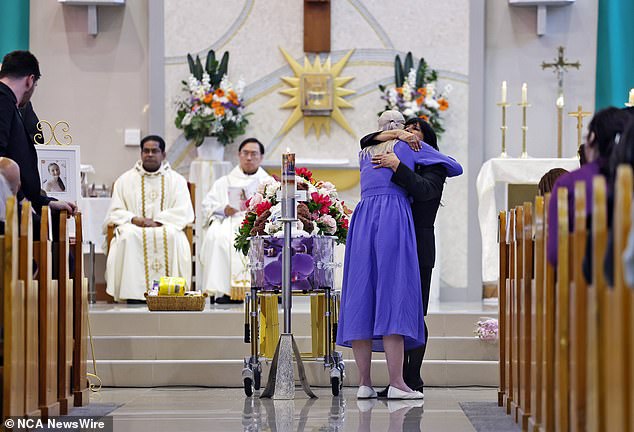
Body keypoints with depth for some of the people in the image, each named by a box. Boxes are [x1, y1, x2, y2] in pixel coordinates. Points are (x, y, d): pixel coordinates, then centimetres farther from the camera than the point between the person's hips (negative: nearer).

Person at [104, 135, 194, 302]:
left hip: (166, 227, -1)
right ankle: (133, 291, -35)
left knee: (171, 235, -36)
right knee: (129, 235, -35)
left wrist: (157, 221, -15)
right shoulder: (125, 180, 14)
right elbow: (115, 212, 8)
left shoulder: (176, 180, 11)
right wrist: (134, 219, -13)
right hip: (134, 227, 1)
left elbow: (184, 212, -1)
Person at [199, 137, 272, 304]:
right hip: (227, 222, 1)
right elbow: (207, 206, 14)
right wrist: (224, 209, -7)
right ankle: (221, 290, -38)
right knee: (218, 237, -35)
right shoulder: (223, 182, 27)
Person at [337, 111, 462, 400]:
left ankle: (364, 383, 0)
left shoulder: (365, 153, 26)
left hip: (362, 220, 4)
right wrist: (435, 172, 39)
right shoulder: (411, 145, 13)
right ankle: (396, 383, -15)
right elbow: (455, 168, 19)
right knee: (394, 295, -9)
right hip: (394, 217, -4)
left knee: (361, 299, 3)